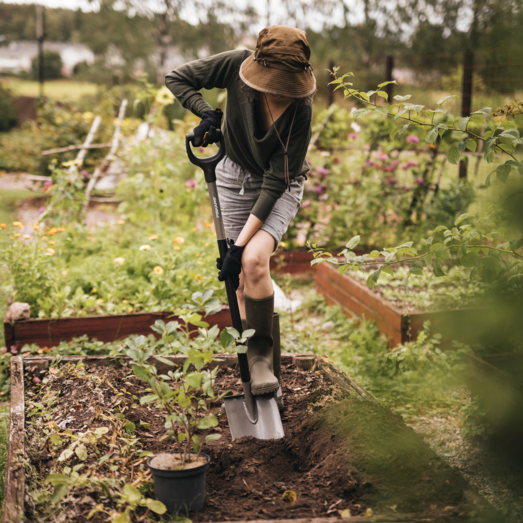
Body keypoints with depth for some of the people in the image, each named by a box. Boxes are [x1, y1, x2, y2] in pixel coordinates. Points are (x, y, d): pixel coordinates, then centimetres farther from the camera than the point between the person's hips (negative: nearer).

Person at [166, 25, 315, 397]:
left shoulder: (300, 110, -29)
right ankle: (254, 365, 15)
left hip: (281, 187, -3)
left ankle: (262, 352, -10)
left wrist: (240, 245, -30)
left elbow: (276, 182, -28)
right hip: (235, 177, 3)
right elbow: (177, 78, -8)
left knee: (253, 259, -28)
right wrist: (206, 113, -25)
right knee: (242, 278, 0)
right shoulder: (237, 65, -22)